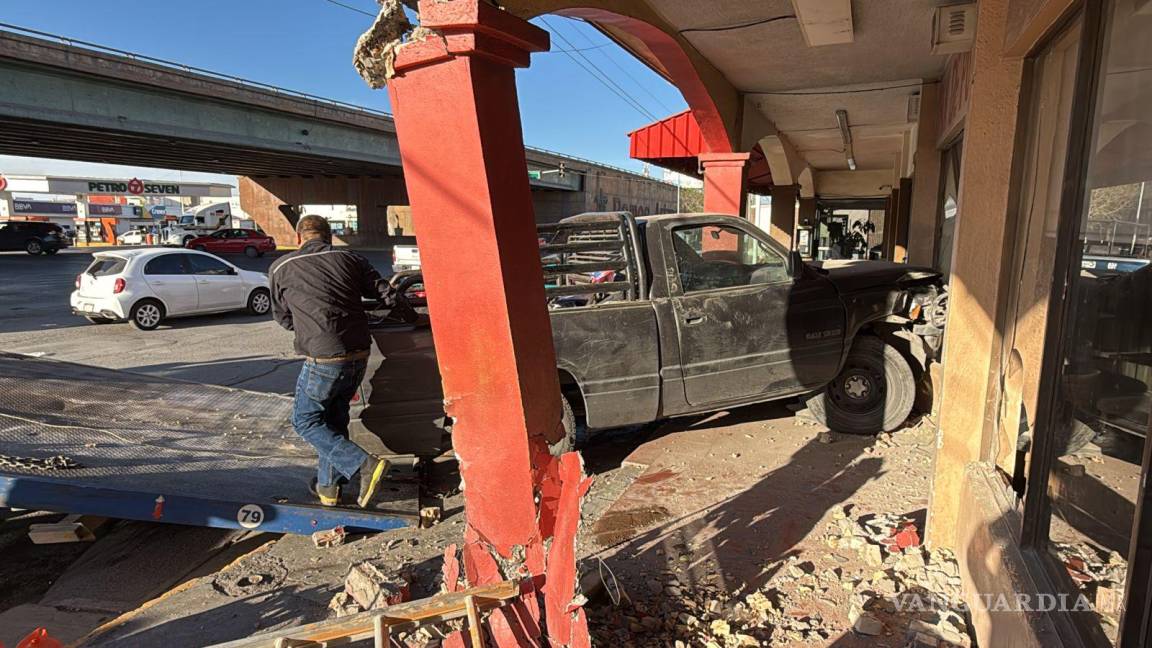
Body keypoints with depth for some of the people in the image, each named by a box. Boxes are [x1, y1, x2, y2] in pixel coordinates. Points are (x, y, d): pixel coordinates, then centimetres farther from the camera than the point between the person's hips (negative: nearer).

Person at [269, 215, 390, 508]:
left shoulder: (281, 268, 4)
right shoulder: (350, 258, 9)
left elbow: (283, 318, 17)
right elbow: (386, 292, 5)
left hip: (323, 360, -4)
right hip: (359, 355, 5)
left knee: (306, 420, 13)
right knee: (335, 418, 22)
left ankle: (364, 465, -3)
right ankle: (328, 486, 30)